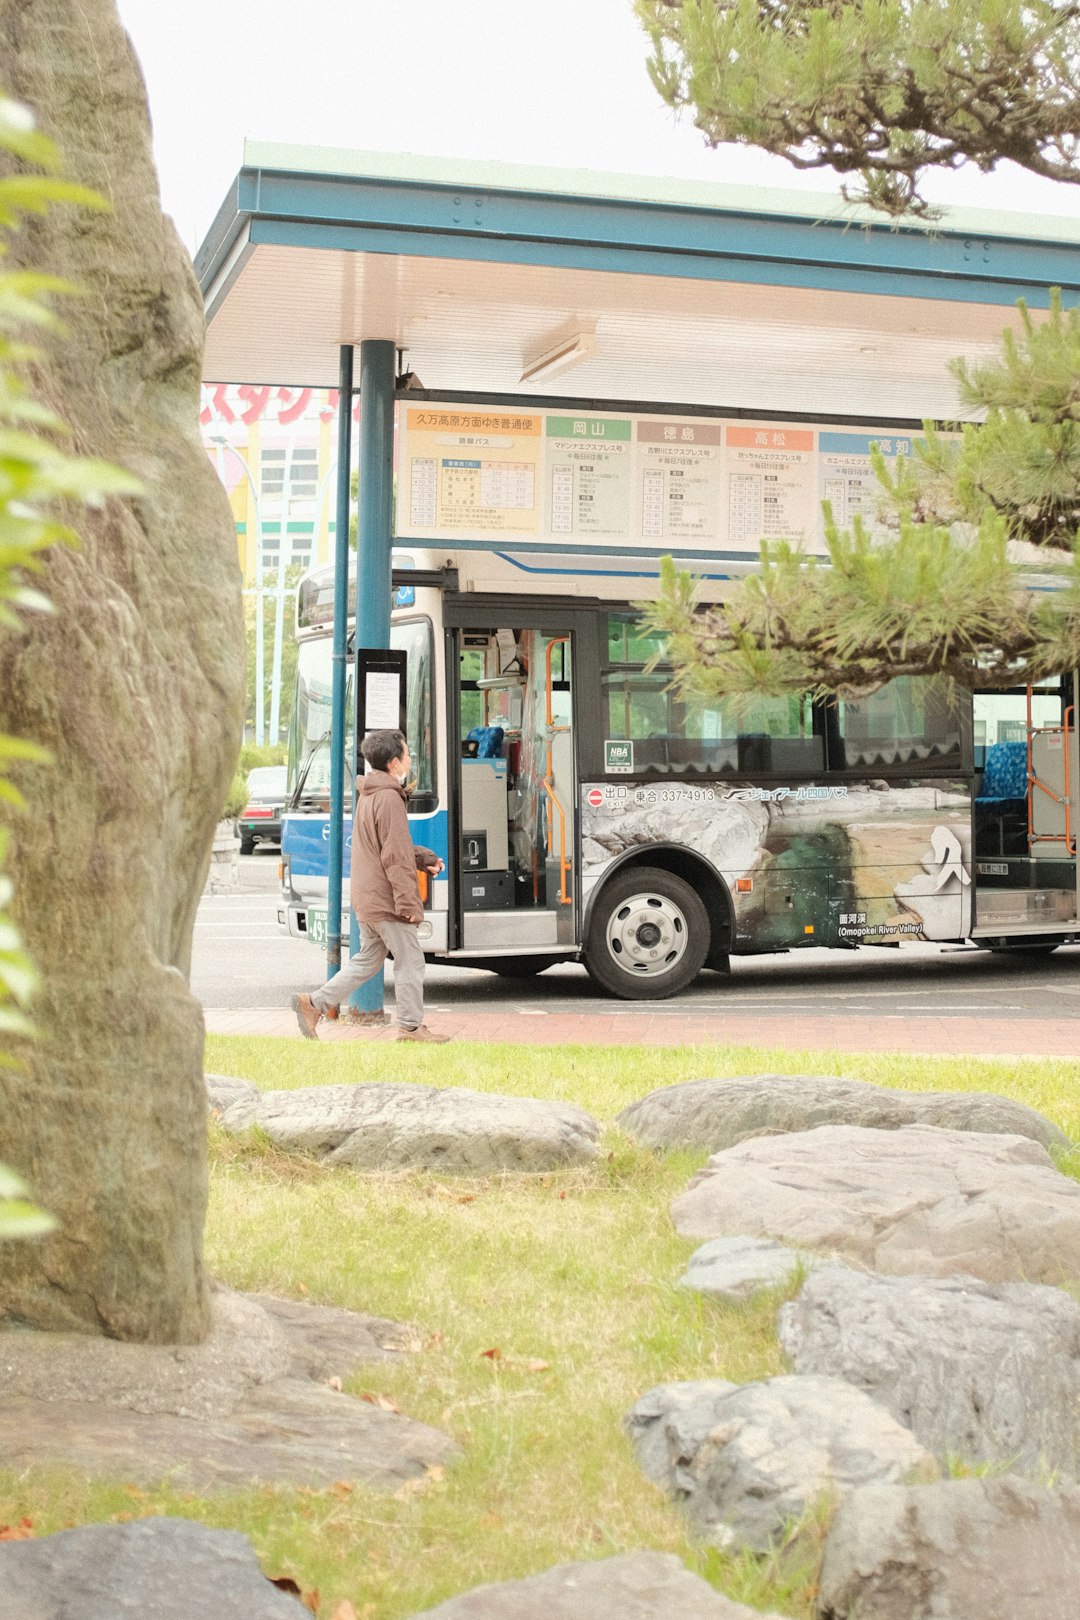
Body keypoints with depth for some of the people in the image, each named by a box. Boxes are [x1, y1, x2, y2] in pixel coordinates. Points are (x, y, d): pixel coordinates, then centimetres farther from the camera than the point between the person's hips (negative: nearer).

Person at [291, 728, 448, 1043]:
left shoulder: (368, 795, 14)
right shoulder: (389, 798, -18)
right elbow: (396, 858, -20)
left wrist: (426, 858, 17)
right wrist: (409, 903, -19)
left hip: (366, 898, 10)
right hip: (385, 899, -10)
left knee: (367, 960, 17)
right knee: (409, 960, 2)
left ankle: (314, 1005, 12)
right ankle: (411, 1027, 9)